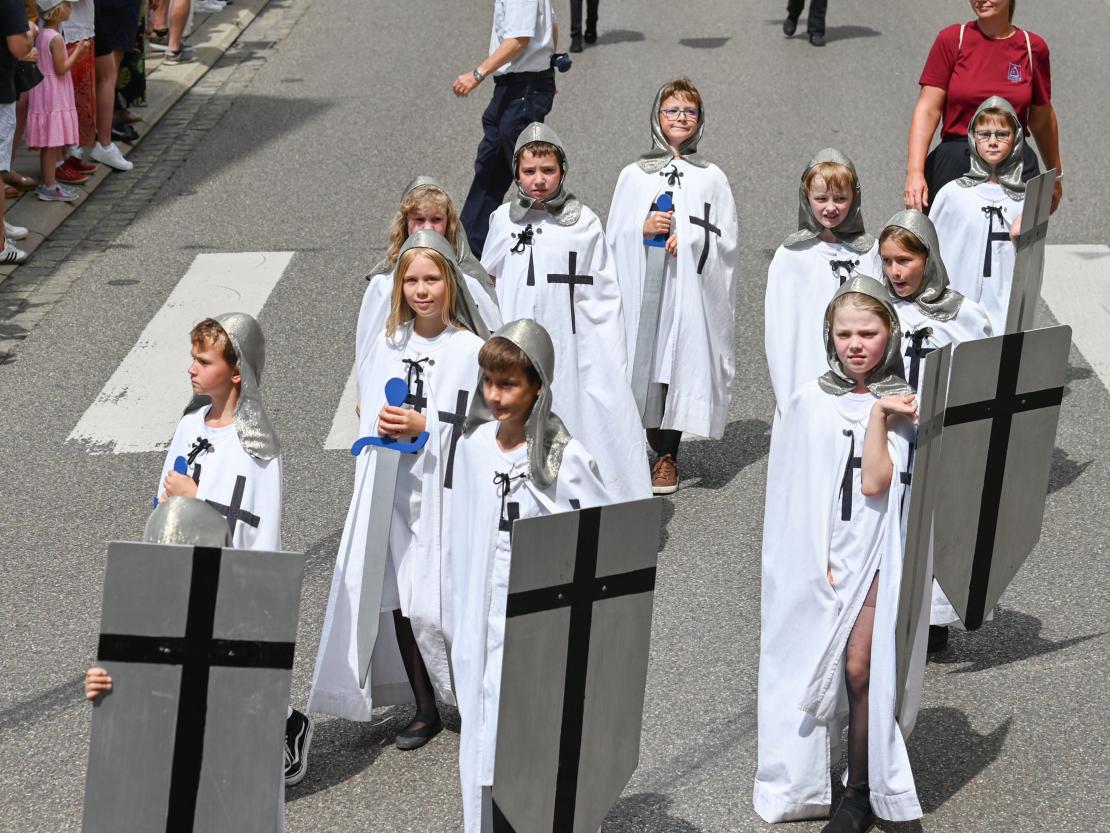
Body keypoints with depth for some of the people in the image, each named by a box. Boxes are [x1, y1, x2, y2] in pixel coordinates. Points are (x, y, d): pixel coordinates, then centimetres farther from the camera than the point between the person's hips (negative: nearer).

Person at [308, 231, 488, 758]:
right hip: (391, 486, 5)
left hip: (444, 491, -5)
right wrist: (380, 421, -5)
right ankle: (424, 710, 19)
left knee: (441, 602, -6)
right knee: (397, 600, 7)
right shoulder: (386, 344, 7)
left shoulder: (470, 351, -8)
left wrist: (424, 426, -17)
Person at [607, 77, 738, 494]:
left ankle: (667, 456, 5)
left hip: (693, 291, 0)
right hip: (643, 287, 1)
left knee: (682, 362, -4)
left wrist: (690, 241, -11)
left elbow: (726, 240, 5)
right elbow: (615, 236, 7)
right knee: (648, 363, -2)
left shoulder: (712, 178, 8)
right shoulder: (634, 175, 9)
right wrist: (643, 229, -12)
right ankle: (662, 453, 10)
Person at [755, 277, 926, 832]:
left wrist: (878, 414, -15)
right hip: (817, 555, 2)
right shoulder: (811, 401, 3)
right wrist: (819, 562, -8)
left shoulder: (902, 404, 0)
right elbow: (798, 492, 1)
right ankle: (807, 781, 12)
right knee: (811, 664, 1)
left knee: (859, 667, -7)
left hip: (874, 556, -2)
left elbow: (875, 482, -14)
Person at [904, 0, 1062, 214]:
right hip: (954, 163, -1)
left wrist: (1055, 175, 26)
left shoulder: (1032, 47, 4)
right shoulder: (952, 39, 0)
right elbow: (928, 110, -5)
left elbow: (1042, 119, 17)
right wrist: (914, 172, -16)